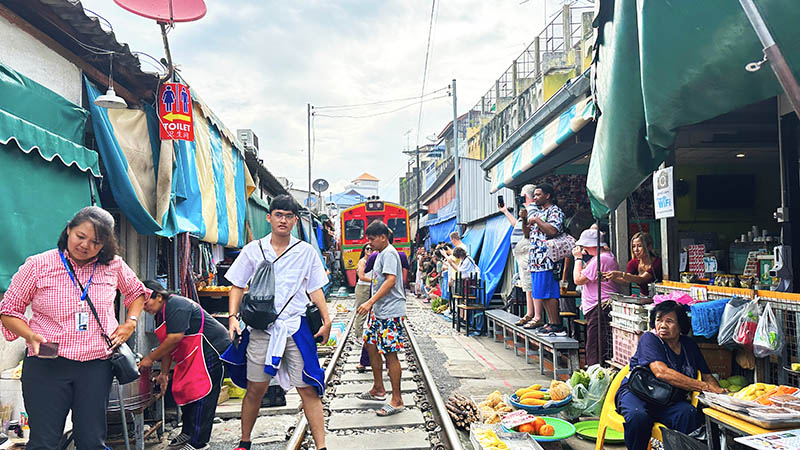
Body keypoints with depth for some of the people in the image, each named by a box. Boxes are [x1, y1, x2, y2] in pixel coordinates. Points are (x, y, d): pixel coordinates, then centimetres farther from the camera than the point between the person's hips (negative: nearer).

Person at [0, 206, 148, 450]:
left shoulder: (114, 266, 4)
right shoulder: (38, 265, -3)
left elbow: (137, 291, 23)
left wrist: (131, 322, 8)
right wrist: (30, 335, -13)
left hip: (96, 366, 2)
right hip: (47, 365, -2)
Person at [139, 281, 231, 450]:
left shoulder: (176, 305, -19)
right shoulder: (160, 314, 13)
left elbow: (175, 338, -25)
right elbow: (167, 346, 17)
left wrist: (150, 358, -16)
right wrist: (164, 373, 15)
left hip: (210, 349, -11)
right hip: (191, 357, 11)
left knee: (200, 394, -10)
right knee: (183, 390, 14)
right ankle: (188, 433, 29)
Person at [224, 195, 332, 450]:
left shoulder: (306, 252, 6)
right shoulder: (253, 250, 6)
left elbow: (315, 289, 9)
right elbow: (238, 286, 10)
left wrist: (326, 320, -1)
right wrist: (233, 317, -3)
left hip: (296, 326, 0)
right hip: (261, 327, 1)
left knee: (308, 390, -2)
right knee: (256, 388, 7)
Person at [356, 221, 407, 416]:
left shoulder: (389, 253, -14)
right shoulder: (381, 254, 17)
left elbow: (390, 281, -25)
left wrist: (370, 302, -29)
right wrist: (372, 304, 23)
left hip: (391, 312, -11)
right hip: (379, 311, 11)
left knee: (390, 354, -7)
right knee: (371, 345, 17)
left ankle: (397, 400, 1)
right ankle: (378, 389, 29)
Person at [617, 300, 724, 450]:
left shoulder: (689, 345, 13)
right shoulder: (649, 339, -6)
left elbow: (707, 376, 16)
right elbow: (661, 372, -21)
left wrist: (718, 391, -9)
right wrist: (705, 387, -21)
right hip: (636, 393, -4)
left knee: (690, 413, -30)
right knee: (638, 417, -37)